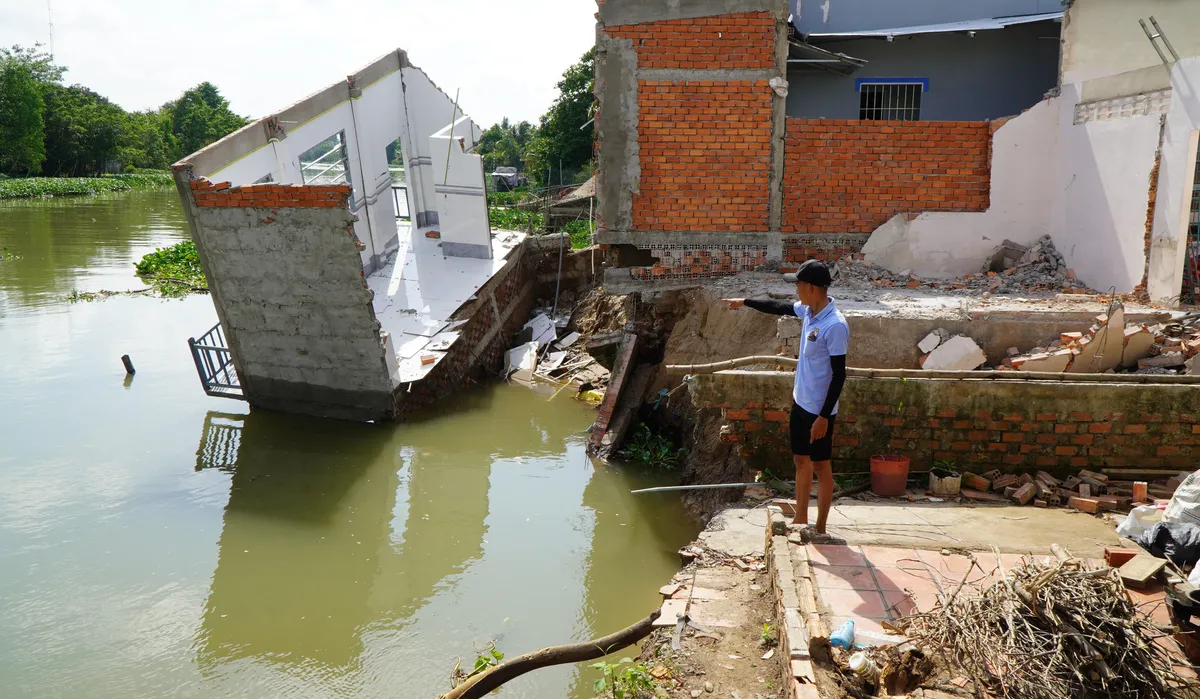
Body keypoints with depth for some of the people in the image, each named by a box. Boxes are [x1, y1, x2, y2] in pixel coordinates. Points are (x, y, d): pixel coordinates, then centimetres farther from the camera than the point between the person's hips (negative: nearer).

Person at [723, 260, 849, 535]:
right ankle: (800, 520, 33)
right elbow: (779, 307, 21)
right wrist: (745, 302, 27)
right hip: (800, 401, 9)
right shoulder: (809, 310, 0)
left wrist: (824, 416, -21)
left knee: (821, 466, 5)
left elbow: (839, 375, -23)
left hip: (820, 409, -9)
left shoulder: (835, 325, -25)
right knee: (801, 461, 18)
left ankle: (820, 530, 18)